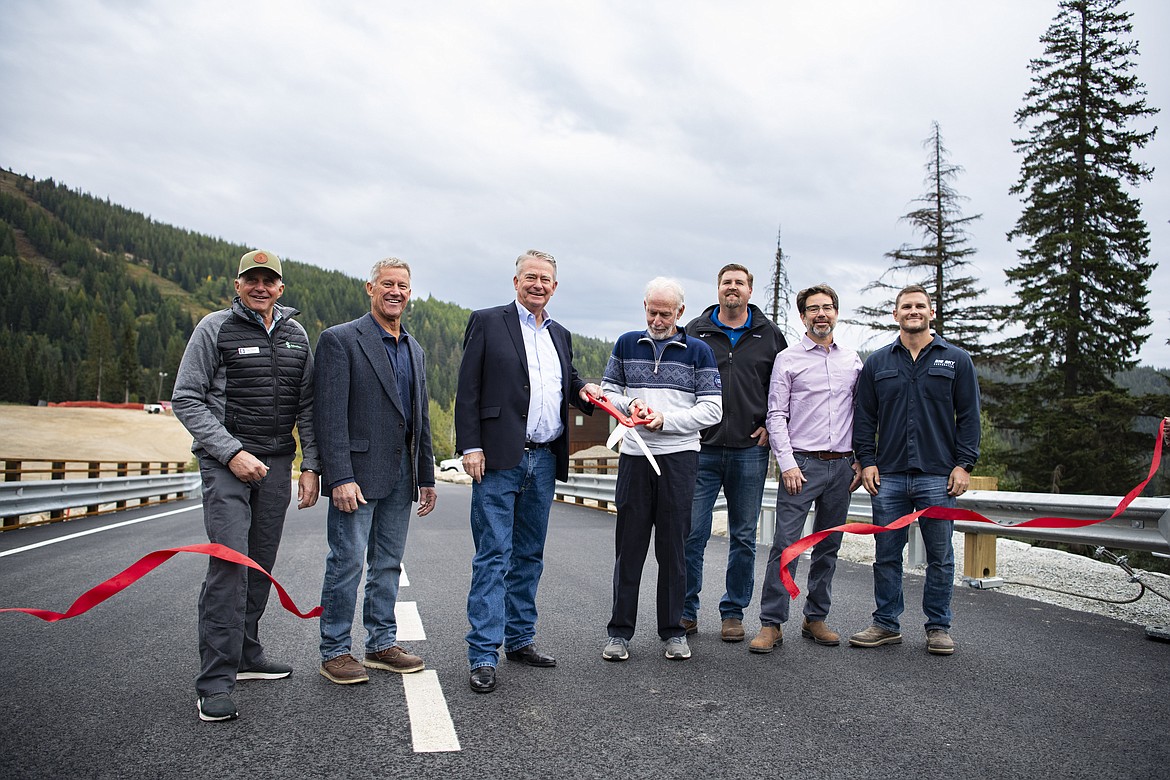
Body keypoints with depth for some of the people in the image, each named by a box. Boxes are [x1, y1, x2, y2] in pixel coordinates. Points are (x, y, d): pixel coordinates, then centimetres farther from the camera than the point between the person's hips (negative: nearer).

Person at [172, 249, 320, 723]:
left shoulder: (296, 336, 10)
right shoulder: (215, 328, -2)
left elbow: (307, 406, 13)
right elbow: (186, 399, -5)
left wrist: (310, 465, 5)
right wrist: (232, 452, -14)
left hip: (277, 462, 5)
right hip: (226, 461, -5)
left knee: (261, 565, 10)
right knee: (229, 562, -13)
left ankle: (246, 655, 24)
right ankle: (216, 682, -9)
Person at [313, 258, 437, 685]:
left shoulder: (414, 350, 16)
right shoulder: (340, 339, -6)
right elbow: (330, 415, -13)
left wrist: (426, 477, 15)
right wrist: (340, 477, -20)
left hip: (401, 474, 7)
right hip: (358, 472, -7)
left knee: (388, 565, 12)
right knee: (347, 562, -1)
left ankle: (382, 645, 23)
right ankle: (334, 653, 11)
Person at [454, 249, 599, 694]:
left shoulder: (560, 335, 17)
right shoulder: (487, 322, 1)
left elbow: (567, 383, 26)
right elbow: (467, 389, -4)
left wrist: (584, 390, 2)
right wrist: (470, 446, -12)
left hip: (544, 459, 6)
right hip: (500, 458, -6)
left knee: (529, 555, 13)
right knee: (493, 556, -5)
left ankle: (520, 639, 24)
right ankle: (483, 655, 0)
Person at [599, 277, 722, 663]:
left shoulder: (698, 351, 4)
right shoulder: (627, 344, 10)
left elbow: (712, 409, 0)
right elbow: (608, 391, 15)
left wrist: (666, 419, -12)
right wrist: (629, 405, -7)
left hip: (679, 457, -1)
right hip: (634, 455, 1)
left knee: (673, 547, 4)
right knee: (629, 546, 3)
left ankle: (673, 631, 16)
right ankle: (620, 631, 11)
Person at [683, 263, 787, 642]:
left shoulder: (769, 335, 8)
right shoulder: (694, 332, 6)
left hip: (750, 451, 1)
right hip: (701, 450, -1)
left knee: (743, 537, 8)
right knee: (691, 533, -2)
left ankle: (734, 612, 21)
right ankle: (686, 611, 13)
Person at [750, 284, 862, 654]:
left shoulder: (852, 360, 13)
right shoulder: (787, 359, 1)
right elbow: (776, 416, -3)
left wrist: (860, 460, 9)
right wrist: (787, 463, -11)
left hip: (841, 467, 4)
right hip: (801, 463, -4)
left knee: (828, 547, 10)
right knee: (786, 544, -8)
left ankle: (816, 618, 21)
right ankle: (771, 623, -2)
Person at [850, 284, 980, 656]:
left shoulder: (956, 360, 6)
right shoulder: (877, 363, 10)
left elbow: (969, 416, 4)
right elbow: (864, 417, 10)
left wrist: (964, 464, -4)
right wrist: (866, 461, 1)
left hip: (938, 477, -1)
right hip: (888, 476, 2)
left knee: (940, 556, 6)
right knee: (886, 555, 7)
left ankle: (938, 627, 18)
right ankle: (886, 624, 18)